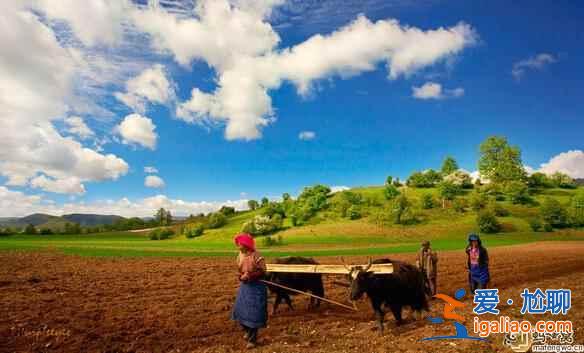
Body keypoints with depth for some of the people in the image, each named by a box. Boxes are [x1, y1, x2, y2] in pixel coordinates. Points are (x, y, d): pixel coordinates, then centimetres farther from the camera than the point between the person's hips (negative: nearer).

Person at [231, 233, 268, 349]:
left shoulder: (256, 256, -20)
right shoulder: (240, 255, 1)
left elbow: (262, 271, -17)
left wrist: (249, 276, -23)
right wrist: (241, 275, -5)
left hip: (256, 287, -7)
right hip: (244, 285, 7)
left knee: (253, 313, -1)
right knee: (241, 310, 15)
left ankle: (252, 339, 14)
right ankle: (248, 331, 40)